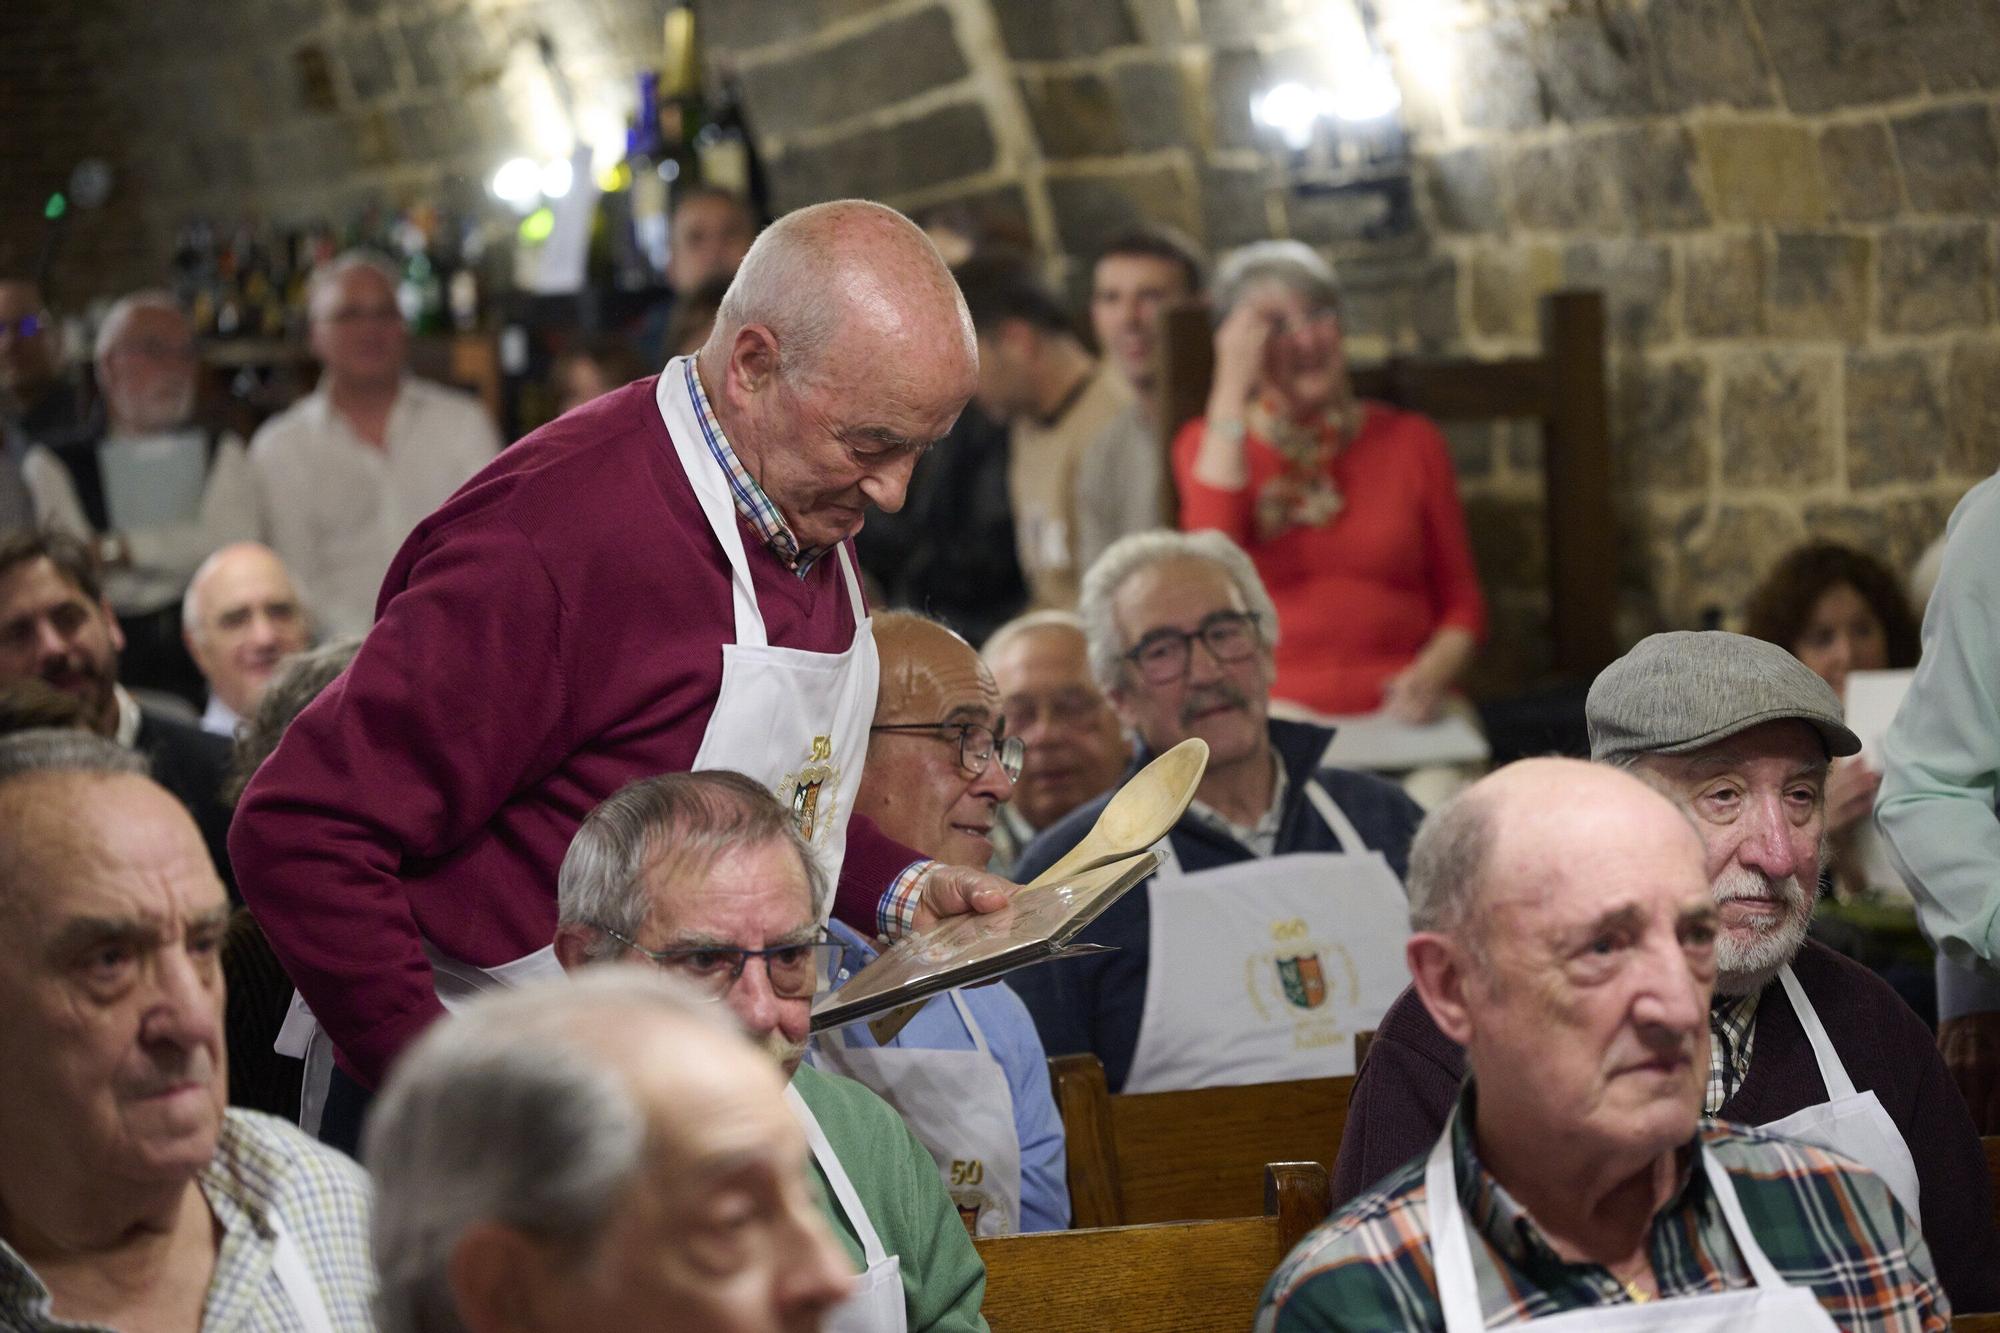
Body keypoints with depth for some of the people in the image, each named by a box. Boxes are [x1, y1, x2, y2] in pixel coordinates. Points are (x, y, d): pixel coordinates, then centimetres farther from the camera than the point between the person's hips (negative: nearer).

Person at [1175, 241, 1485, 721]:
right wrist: (1231, 393, -7)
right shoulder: (1205, 444, 11)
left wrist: (1431, 675, -10)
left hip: (1397, 712, 2)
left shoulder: (1412, 441, 13)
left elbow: (1461, 603, 12)